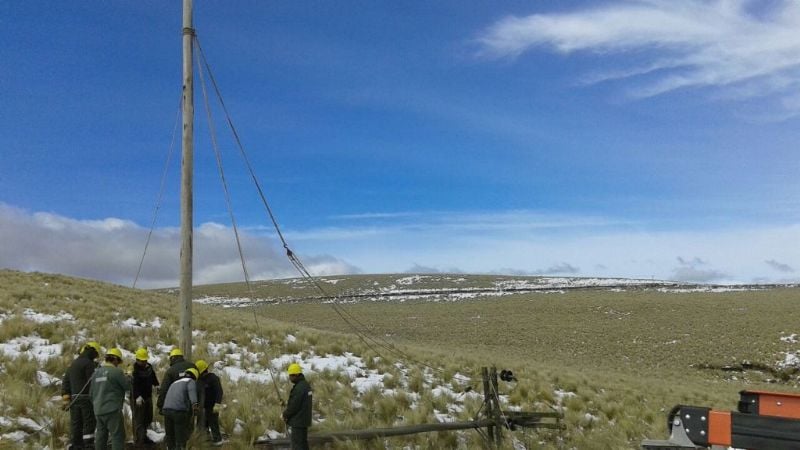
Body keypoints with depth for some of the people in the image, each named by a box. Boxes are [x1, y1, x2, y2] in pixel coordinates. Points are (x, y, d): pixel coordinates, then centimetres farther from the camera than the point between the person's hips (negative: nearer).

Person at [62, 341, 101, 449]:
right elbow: (93, 382, -14)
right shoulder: (89, 363, -9)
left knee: (75, 424, 9)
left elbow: (65, 381, 17)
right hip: (86, 397, -7)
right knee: (89, 423, -4)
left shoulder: (73, 364, 18)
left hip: (74, 398, 8)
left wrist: (66, 399, 16)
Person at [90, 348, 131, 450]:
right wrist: (127, 379, 14)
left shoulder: (96, 372, 12)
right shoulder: (116, 371, -12)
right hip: (112, 410, -8)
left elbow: (91, 392, 16)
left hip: (98, 410, 8)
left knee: (100, 436, 16)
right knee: (117, 435, -3)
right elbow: (128, 386, -6)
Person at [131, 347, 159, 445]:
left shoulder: (149, 367, 6)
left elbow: (153, 378, 23)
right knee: (139, 420, -7)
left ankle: (144, 436, 36)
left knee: (148, 418, 19)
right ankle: (139, 441, -1)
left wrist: (157, 385, 6)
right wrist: (137, 396, -44)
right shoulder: (134, 370, -18)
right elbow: (134, 385, -32)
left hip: (148, 396, 8)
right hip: (138, 398, -8)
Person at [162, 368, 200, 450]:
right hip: (180, 410, -6)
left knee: (170, 436, 20)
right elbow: (192, 392, -14)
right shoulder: (191, 382, 10)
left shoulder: (175, 383, 31)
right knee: (181, 438, 3)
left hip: (167, 409, 6)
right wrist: (194, 404, -32)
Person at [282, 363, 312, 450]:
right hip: (304, 420, 10)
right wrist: (287, 403, 11)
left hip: (298, 421, -10)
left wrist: (285, 414, -5)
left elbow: (294, 405, -21)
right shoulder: (306, 384, 10)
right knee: (303, 442, 16)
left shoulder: (299, 387, -22)